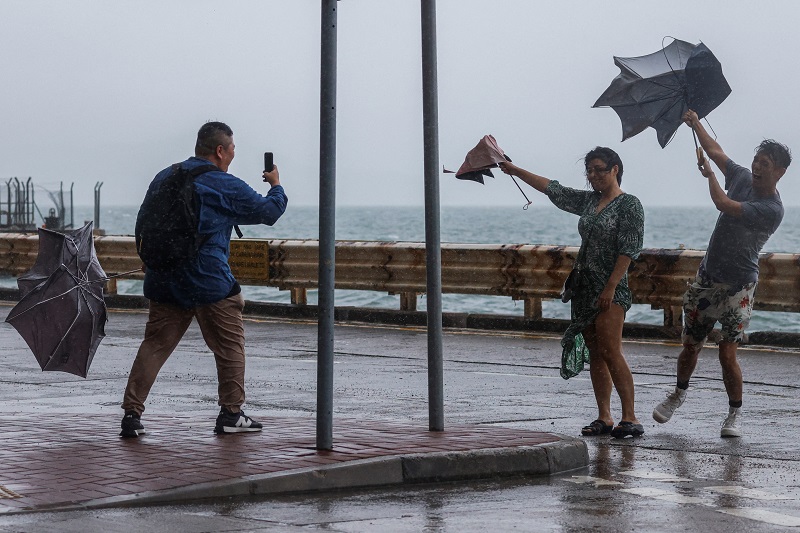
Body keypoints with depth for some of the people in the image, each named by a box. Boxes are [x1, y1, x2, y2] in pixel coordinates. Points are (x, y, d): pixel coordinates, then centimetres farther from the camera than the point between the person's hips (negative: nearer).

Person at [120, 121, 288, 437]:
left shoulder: (164, 178, 12)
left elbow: (143, 222, 18)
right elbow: (268, 212, 3)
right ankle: (231, 414, 13)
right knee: (230, 343, 9)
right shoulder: (226, 186, -6)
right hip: (208, 279, -5)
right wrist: (276, 186, 23)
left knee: (154, 345, 5)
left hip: (164, 281, 6)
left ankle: (131, 413, -3)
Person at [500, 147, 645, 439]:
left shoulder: (629, 204, -6)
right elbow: (552, 189, 21)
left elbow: (629, 249, -13)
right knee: (594, 354, 4)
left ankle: (630, 418, -15)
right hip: (585, 288, 8)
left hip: (611, 290, -8)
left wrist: (611, 287, -19)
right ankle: (604, 418, 6)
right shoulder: (589, 201, 15)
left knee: (610, 352, -15)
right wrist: (515, 170, 21)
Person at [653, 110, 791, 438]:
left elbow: (723, 205, -21)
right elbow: (715, 151, 19)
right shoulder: (742, 179, 4)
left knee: (727, 353, -10)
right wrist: (695, 124, 14)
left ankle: (735, 413, 5)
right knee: (691, 346, 12)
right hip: (707, 276, 6)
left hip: (737, 286, -6)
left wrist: (709, 175, -4)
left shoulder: (772, 210, -18)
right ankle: (679, 393, 36)